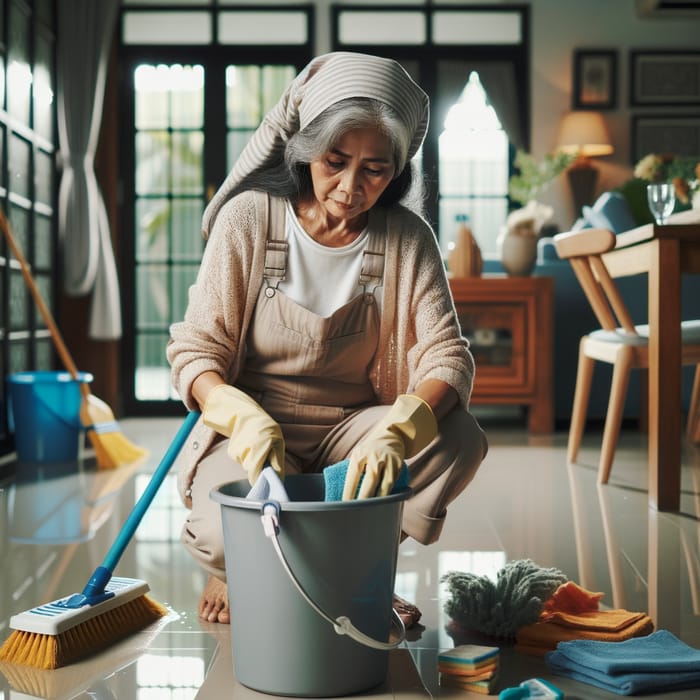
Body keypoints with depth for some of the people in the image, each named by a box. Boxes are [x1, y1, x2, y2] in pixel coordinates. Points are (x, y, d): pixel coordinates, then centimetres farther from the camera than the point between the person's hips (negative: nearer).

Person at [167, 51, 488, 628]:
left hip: (351, 428, 3)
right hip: (250, 426, -2)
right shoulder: (249, 218, -10)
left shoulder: (407, 239, -5)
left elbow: (449, 358, -14)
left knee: (460, 438, -26)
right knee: (228, 536, -33)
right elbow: (195, 351, -10)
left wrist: (397, 431, -37)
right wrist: (246, 421, -32)